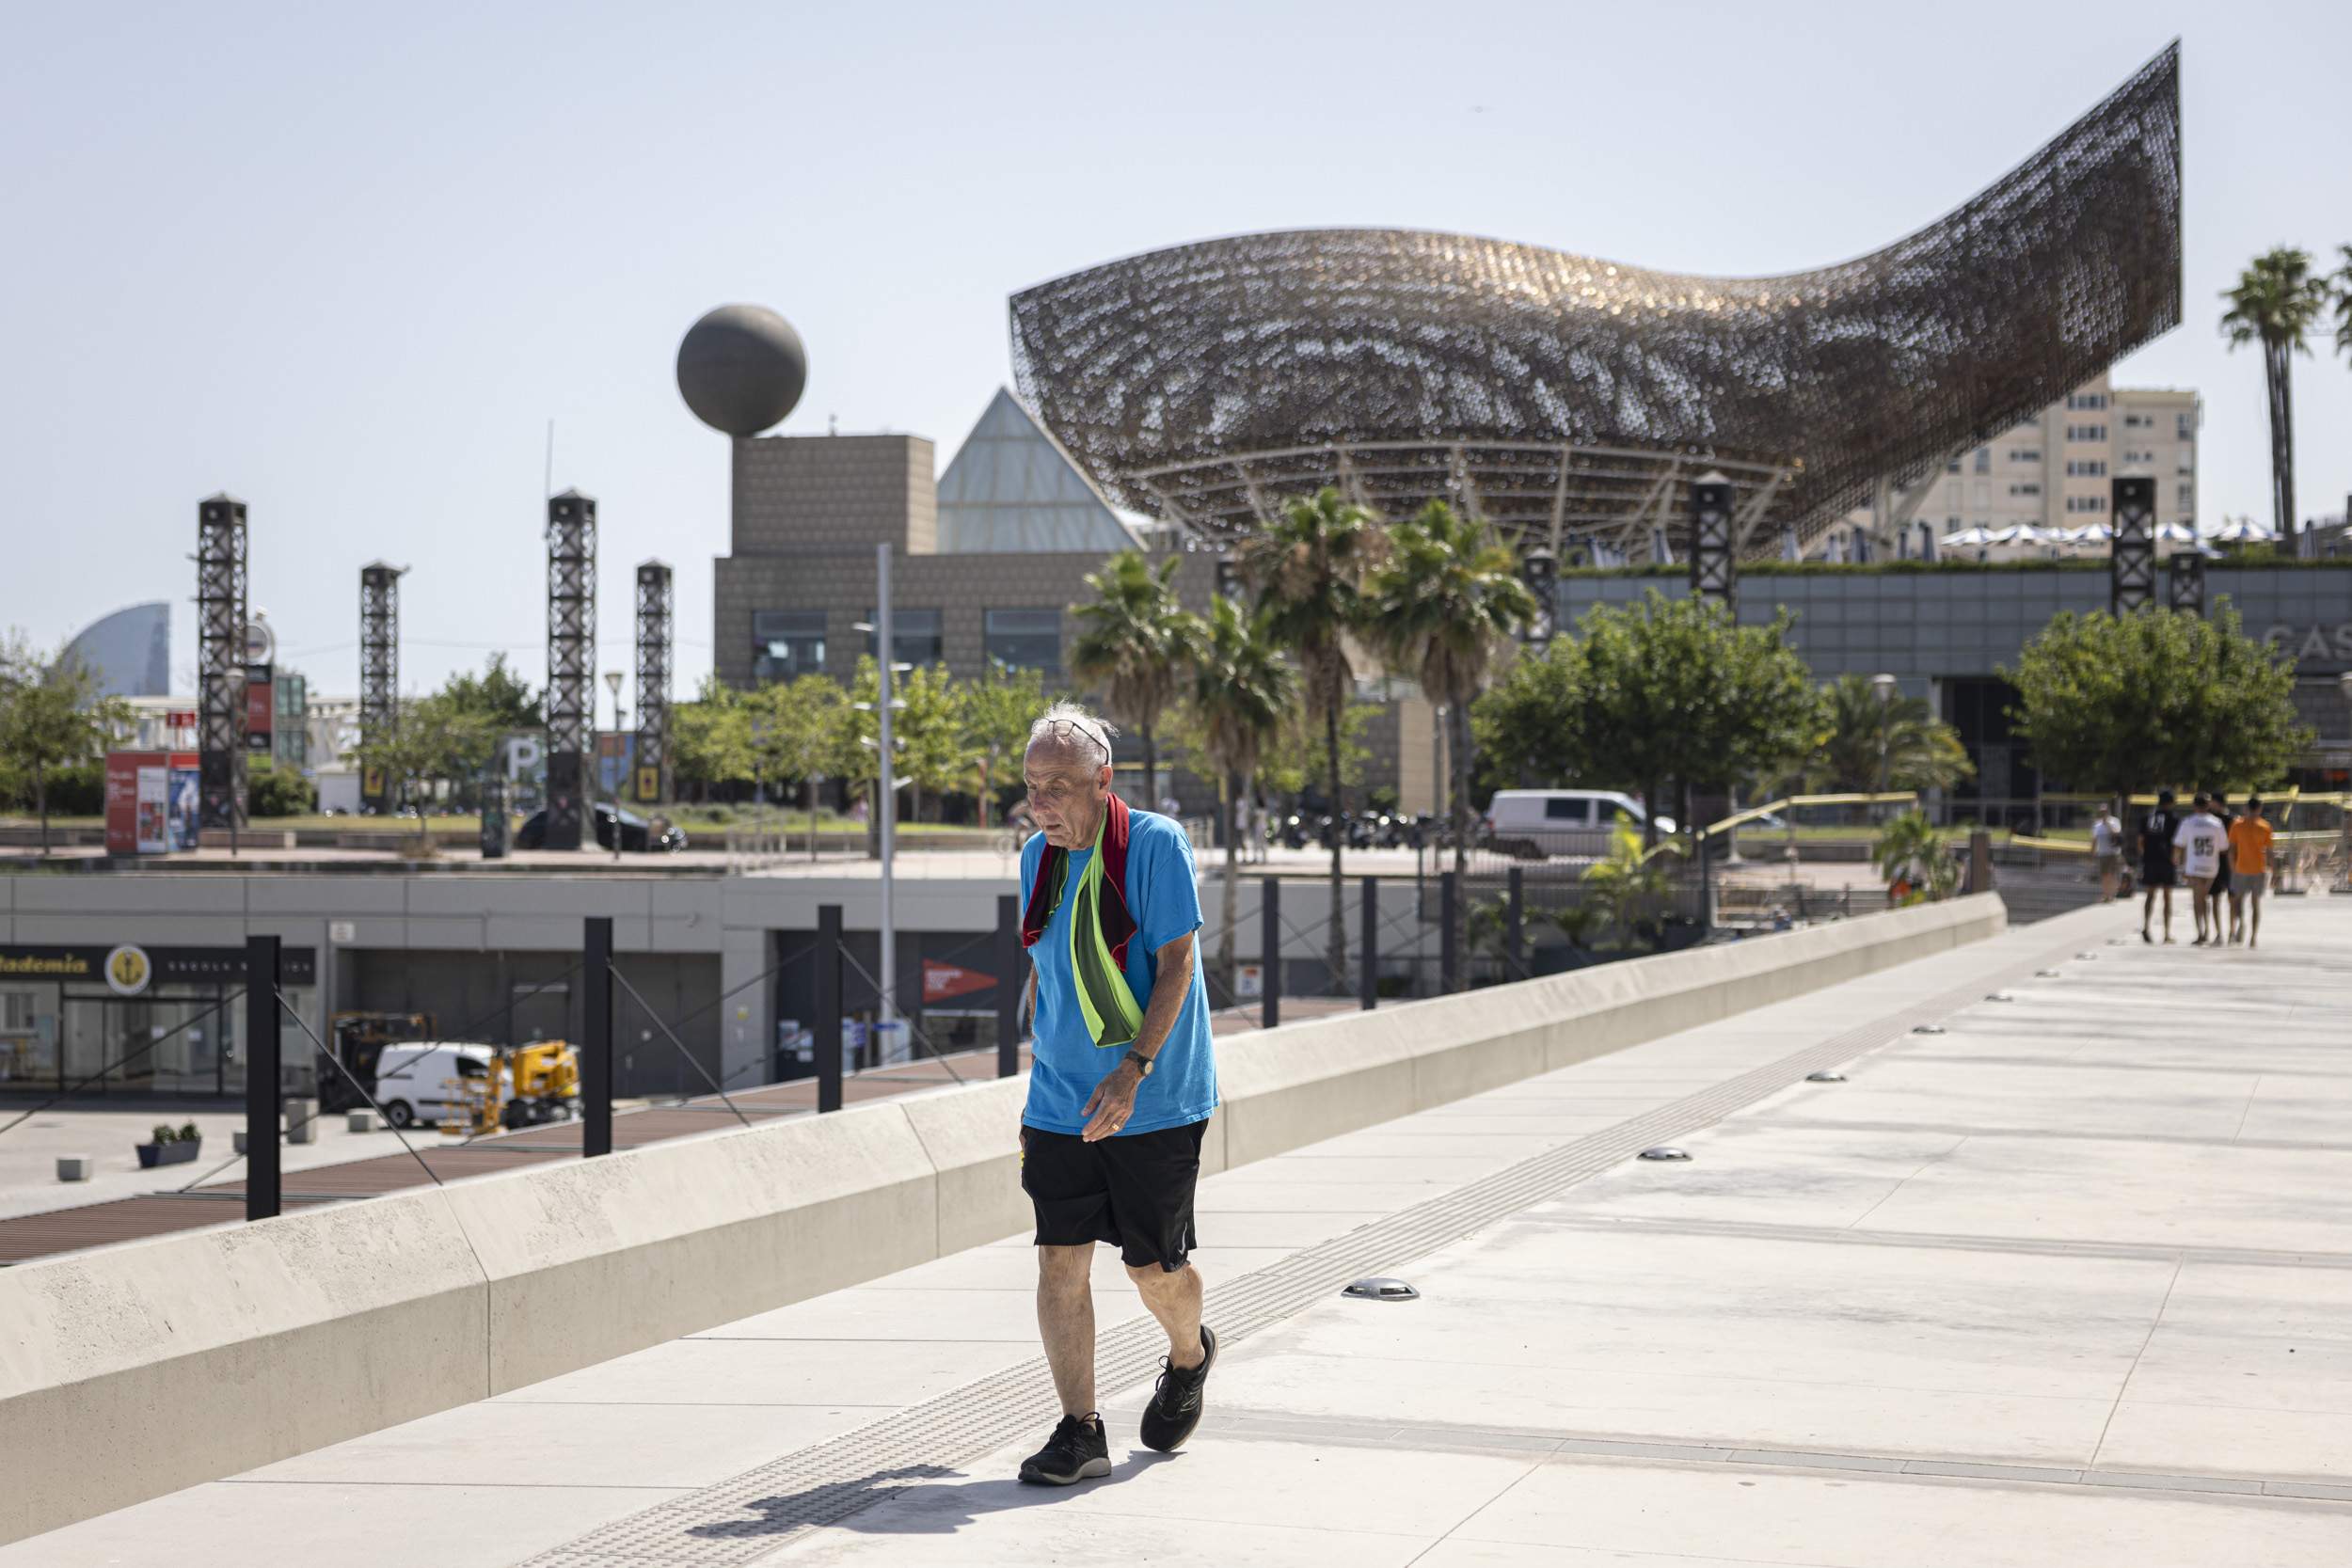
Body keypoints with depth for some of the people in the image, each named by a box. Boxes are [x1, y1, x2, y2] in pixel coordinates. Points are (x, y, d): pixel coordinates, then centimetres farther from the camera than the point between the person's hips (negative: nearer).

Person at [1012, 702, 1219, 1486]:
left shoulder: (1155, 845, -12)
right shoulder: (1038, 858, 7)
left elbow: (1177, 964, -15)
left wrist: (1132, 1070, -24)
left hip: (1155, 1103, -5)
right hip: (1060, 1105, 5)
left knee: (1154, 1266, 4)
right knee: (1060, 1260, -4)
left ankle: (1188, 1356, 36)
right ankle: (1080, 1434, 2)